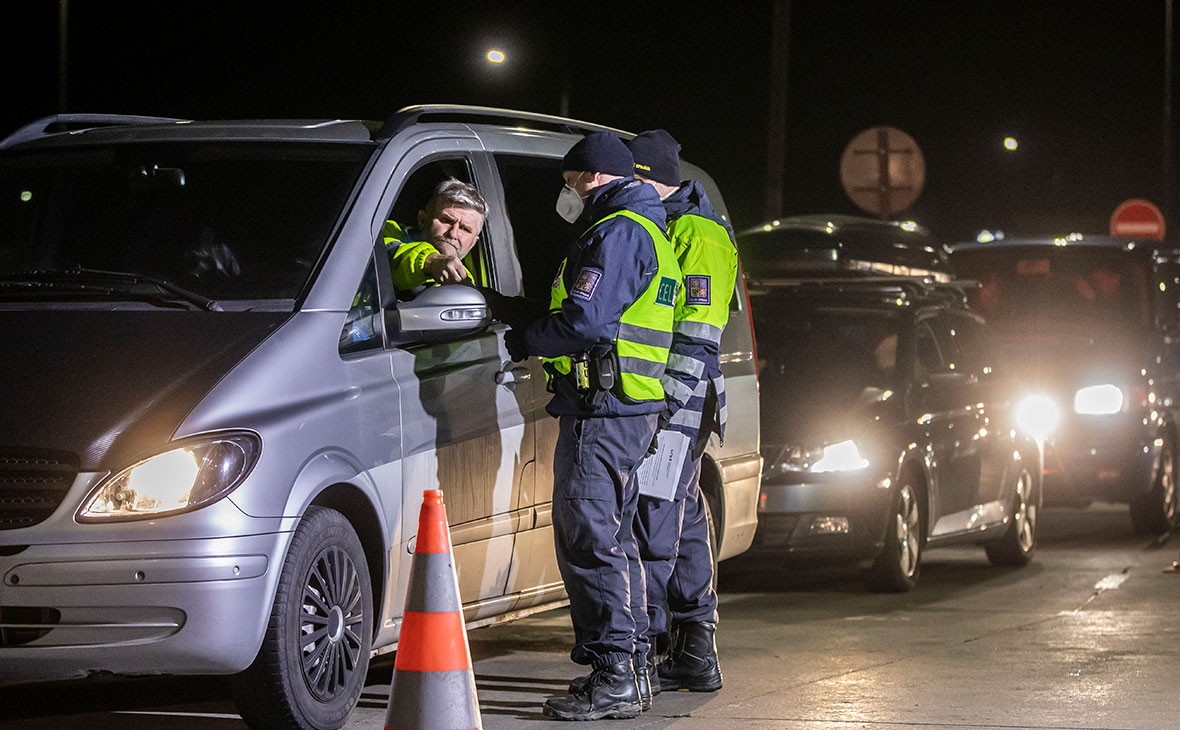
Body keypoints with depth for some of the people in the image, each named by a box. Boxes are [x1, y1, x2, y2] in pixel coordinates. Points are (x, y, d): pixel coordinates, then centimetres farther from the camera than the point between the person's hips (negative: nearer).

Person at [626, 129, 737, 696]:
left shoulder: (697, 236, -11)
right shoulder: (656, 228, 20)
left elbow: (697, 335, -18)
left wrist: (668, 405, -22)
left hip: (675, 404, -10)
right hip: (656, 403, 10)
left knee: (654, 527, -10)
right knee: (682, 523, 12)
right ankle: (695, 655, 18)